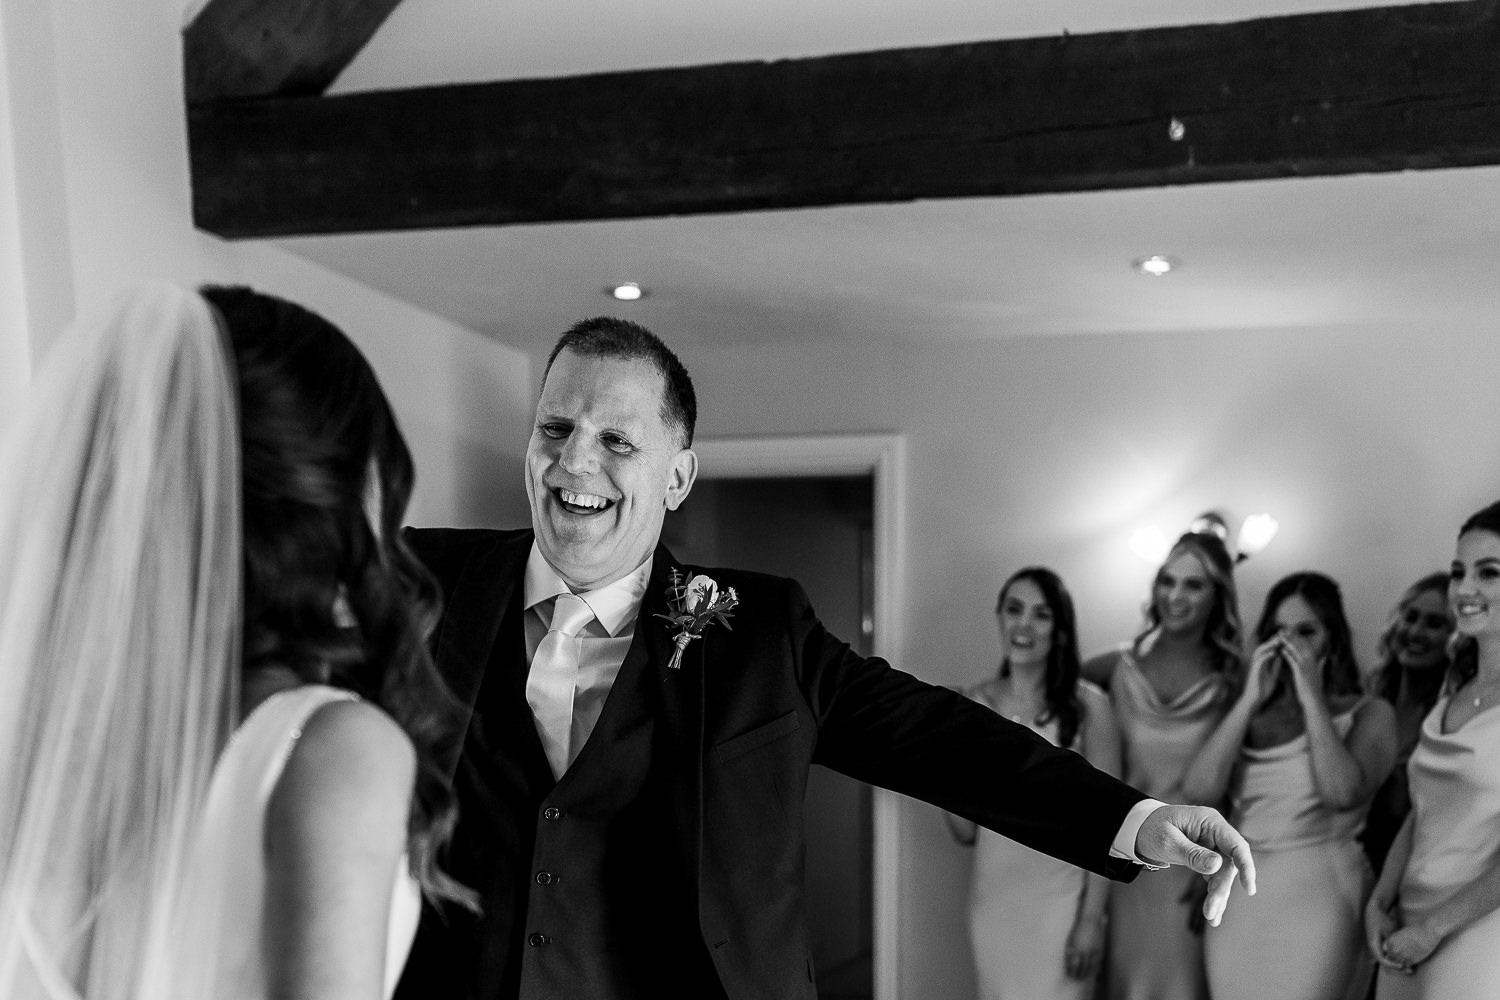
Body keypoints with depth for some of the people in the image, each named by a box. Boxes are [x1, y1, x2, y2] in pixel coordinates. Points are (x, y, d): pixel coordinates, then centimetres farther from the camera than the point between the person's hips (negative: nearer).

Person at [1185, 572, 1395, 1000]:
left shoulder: (1369, 713, 1)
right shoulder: (1249, 714, 9)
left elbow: (1343, 793, -19)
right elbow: (1198, 791, -6)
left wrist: (1312, 698, -11)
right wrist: (1250, 699, -6)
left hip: (1317, 896, -3)